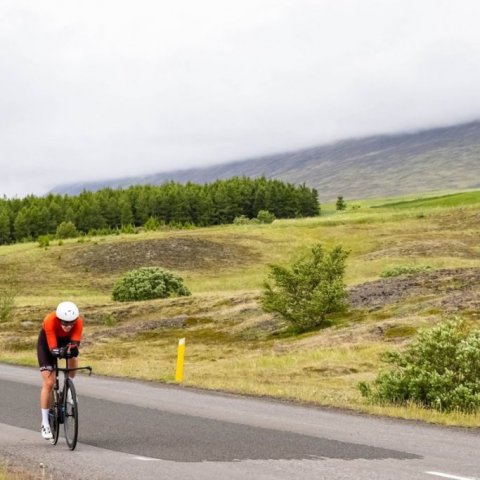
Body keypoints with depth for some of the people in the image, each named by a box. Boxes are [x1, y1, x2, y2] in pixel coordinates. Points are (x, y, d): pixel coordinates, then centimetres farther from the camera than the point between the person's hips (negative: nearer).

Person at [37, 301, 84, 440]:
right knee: (49, 382, -12)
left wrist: (73, 347, -58)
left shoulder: (78, 321, -32)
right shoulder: (50, 321, -39)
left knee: (73, 356, -31)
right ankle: (45, 423, -3)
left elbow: (75, 343, -35)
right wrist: (61, 351, -61)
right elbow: (53, 349, -40)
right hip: (47, 344, -3)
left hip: (65, 341, 3)